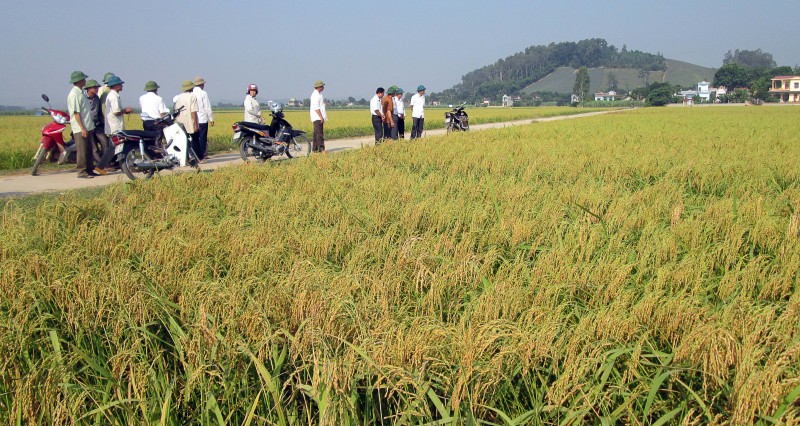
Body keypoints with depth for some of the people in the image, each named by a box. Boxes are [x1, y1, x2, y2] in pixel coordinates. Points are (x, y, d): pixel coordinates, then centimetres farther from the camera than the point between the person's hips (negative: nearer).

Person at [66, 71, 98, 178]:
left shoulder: (81, 92, 16)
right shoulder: (74, 94, -13)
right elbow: (76, 113, -18)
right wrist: (82, 128, -21)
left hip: (88, 127, 9)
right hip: (80, 129, -9)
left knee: (89, 149, 12)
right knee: (82, 151, -6)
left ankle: (89, 169, 19)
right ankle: (82, 171, -1)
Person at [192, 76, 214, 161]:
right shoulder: (203, 93, -8)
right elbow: (207, 108, -7)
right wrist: (211, 119, 2)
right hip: (203, 120, -4)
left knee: (195, 138, 9)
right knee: (202, 138, 0)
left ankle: (195, 156, 10)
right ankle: (201, 157, -1)